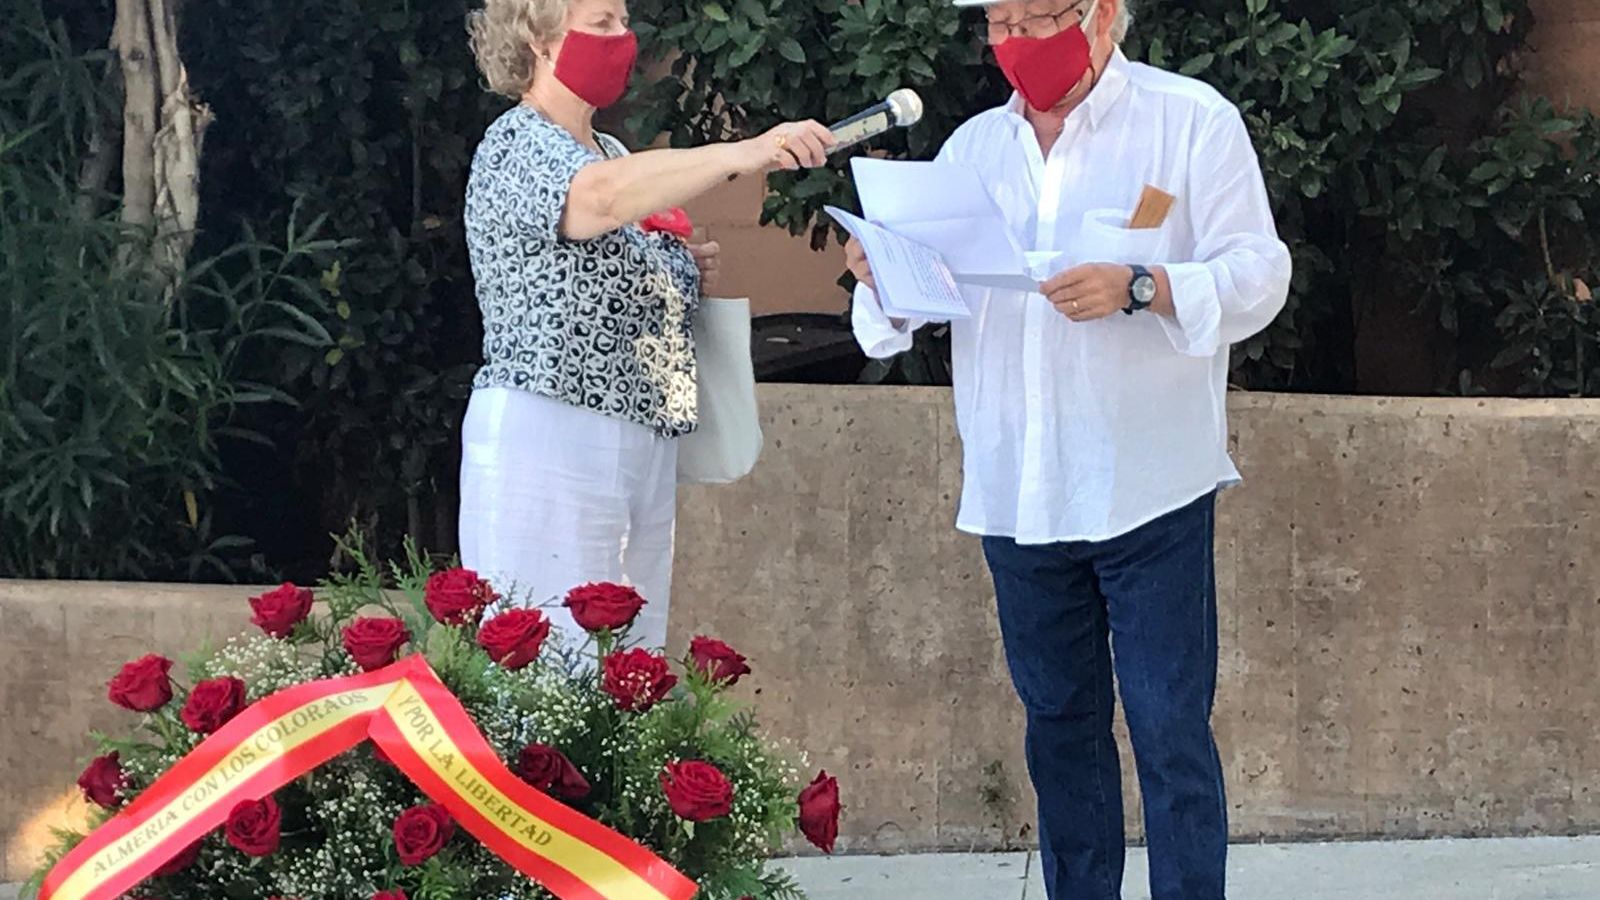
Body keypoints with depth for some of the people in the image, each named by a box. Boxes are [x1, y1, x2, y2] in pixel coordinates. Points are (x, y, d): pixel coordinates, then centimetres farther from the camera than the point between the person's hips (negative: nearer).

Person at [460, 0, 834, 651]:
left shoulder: (612, 153, 19)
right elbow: (600, 198, -30)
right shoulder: (518, 145, -8)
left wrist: (690, 274, 10)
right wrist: (742, 156, -40)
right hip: (548, 438, -9)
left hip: (643, 448, 9)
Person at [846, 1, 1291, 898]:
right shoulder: (974, 147, 13)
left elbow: (1258, 275, -9)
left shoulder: (1192, 120, -2)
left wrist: (1139, 287, -25)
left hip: (1148, 489, -5)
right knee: (1060, 723, 11)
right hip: (1017, 493, 5)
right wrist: (886, 275, -11)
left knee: (1171, 732, -6)